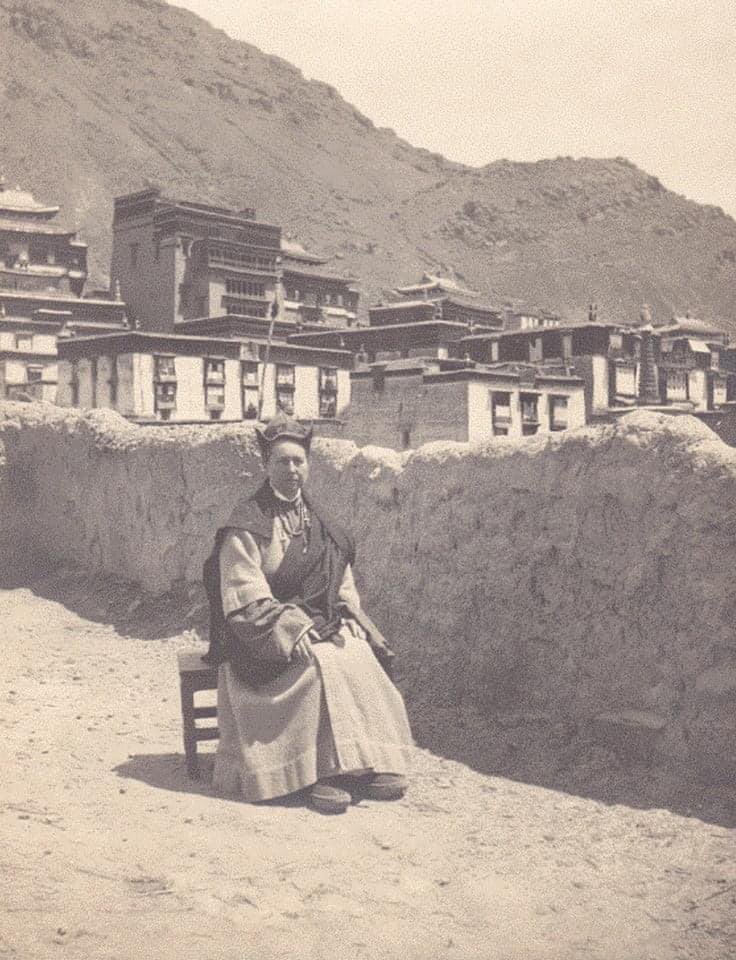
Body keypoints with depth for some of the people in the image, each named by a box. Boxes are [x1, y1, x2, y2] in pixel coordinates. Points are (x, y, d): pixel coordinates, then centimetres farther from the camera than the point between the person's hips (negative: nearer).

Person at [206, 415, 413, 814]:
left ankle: (371, 761, -21)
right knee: (323, 663, -31)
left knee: (361, 658, -24)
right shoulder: (247, 524, -4)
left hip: (323, 626, 5)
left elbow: (344, 586, 17)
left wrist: (350, 622, -2)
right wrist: (293, 629, -23)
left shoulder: (320, 523, 15)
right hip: (265, 634, -5)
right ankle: (324, 771, -27)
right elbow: (246, 598, -12)